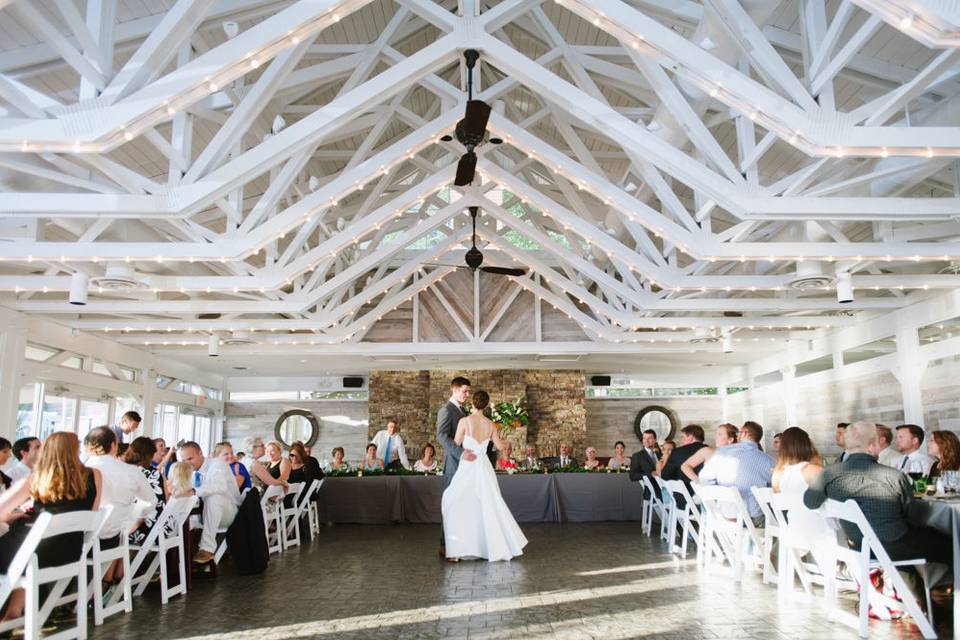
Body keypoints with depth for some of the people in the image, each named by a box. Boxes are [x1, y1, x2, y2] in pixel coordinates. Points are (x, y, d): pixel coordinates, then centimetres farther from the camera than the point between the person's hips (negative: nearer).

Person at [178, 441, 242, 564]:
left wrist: (195, 491, -51)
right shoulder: (190, 471, 4)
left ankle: (207, 548, -37)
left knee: (213, 497, -37)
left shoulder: (216, 464, -17)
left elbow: (220, 486, -38)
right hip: (207, 510, 6)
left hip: (228, 511, -6)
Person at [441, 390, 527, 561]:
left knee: (457, 506, 6)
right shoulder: (490, 424, 2)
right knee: (490, 506, 16)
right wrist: (505, 442, 34)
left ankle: (456, 551, 4)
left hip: (468, 468, -4)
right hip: (484, 468, 5)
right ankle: (504, 546, 22)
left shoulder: (465, 421, -11)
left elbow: (456, 444, -3)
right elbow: (499, 446, 12)